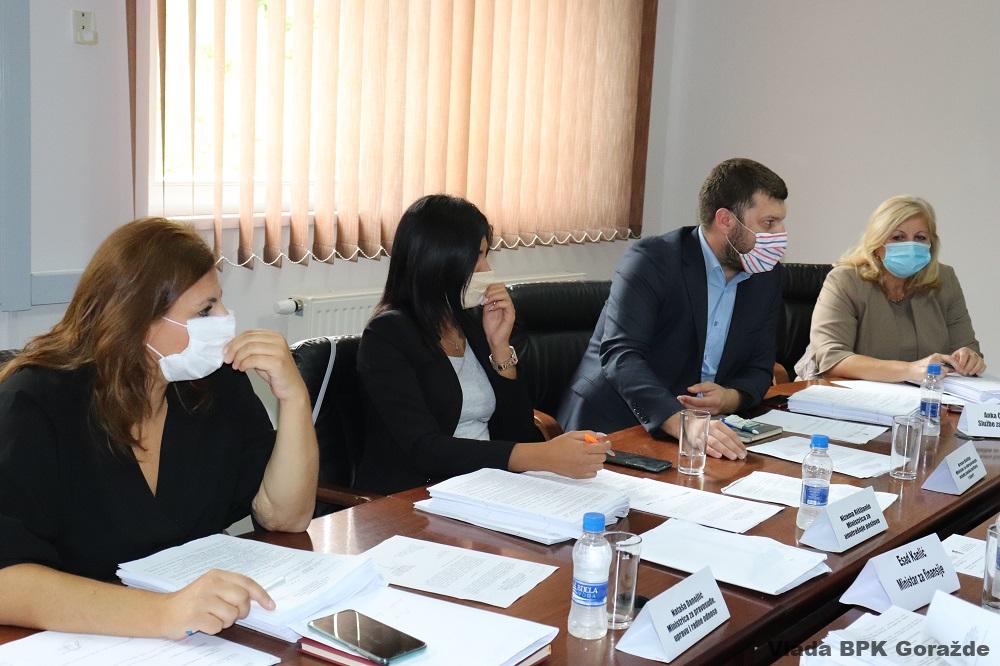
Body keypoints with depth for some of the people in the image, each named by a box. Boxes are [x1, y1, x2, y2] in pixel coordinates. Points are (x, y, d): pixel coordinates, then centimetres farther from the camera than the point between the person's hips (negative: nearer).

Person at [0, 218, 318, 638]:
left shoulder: (215, 382, -2)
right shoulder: (36, 405, -16)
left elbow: (285, 516, -1)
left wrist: (293, 396, -14)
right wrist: (162, 613, -41)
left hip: (207, 637, 4)